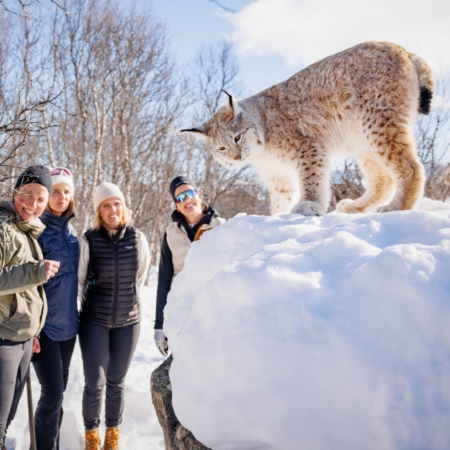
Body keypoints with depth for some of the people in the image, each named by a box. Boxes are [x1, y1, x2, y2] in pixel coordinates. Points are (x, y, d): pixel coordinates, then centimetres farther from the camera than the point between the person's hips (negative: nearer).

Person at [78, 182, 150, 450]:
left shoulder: (138, 239, -4)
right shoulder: (89, 241, -11)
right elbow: (79, 280, 0)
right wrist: (92, 306, 7)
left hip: (128, 322, 2)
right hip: (94, 322, -1)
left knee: (116, 383, 10)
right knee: (94, 383, -1)